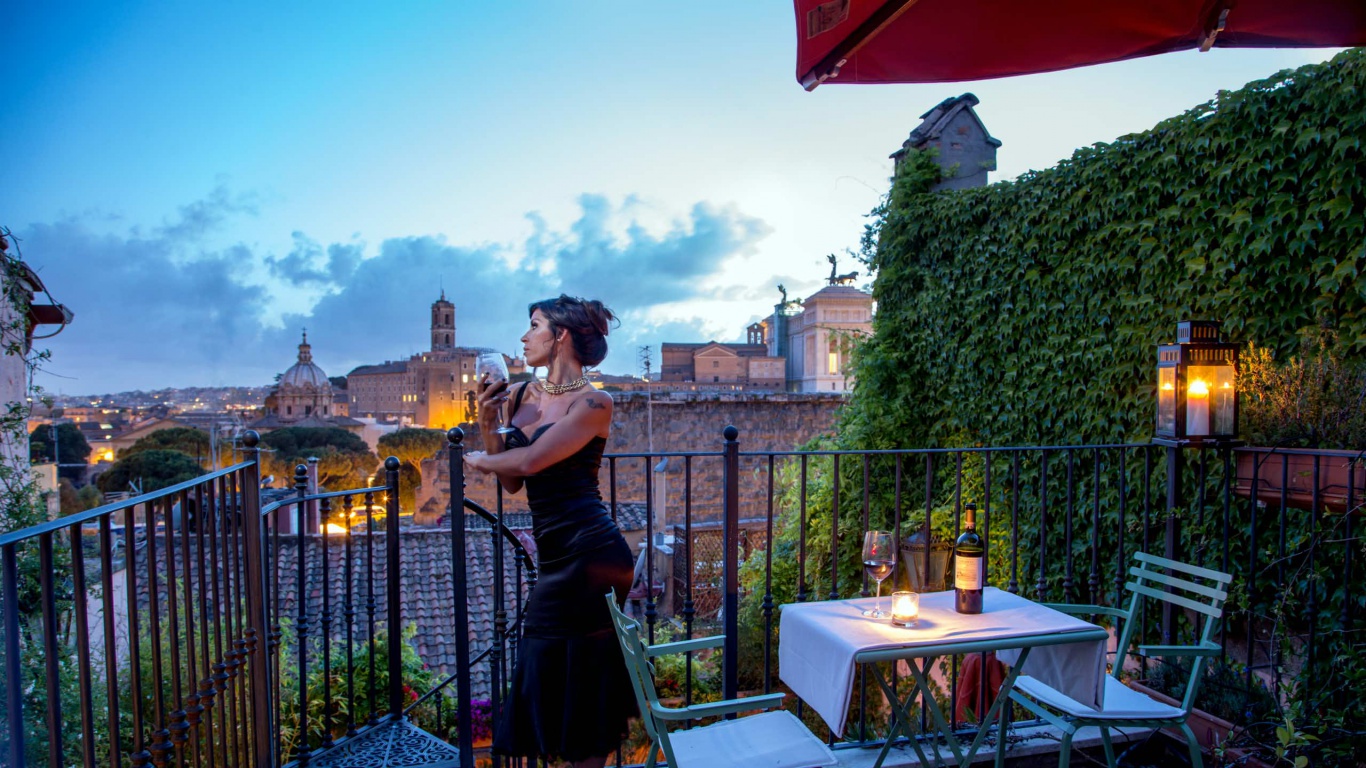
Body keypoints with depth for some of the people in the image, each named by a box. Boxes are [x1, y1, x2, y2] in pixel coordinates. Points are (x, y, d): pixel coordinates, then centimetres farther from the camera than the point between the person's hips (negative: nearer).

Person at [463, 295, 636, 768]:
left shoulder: (593, 403, -10)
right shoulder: (521, 396, 11)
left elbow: (529, 462, -18)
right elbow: (512, 483, 13)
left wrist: (478, 459, 0)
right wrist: (488, 424, 2)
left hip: (588, 555, -8)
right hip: (558, 559, 8)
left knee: (575, 684, 4)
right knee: (557, 682, 17)